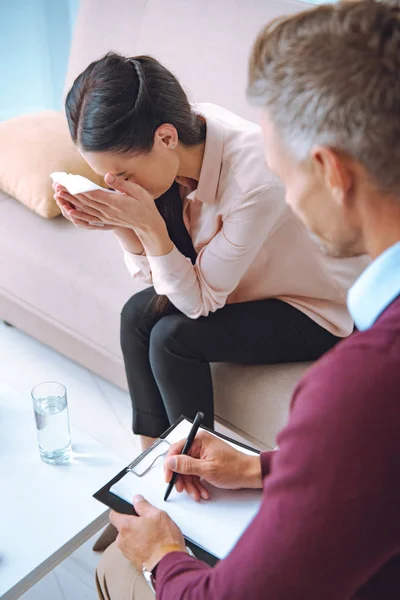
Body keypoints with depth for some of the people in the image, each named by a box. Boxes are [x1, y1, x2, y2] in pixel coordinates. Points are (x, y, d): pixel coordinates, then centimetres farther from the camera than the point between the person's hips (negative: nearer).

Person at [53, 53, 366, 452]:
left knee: (173, 337, -21)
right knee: (138, 314, -10)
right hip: (244, 282, 7)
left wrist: (148, 224, -35)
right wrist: (120, 223, -26)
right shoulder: (184, 140, -15)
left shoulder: (255, 183, -36)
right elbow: (155, 276, -7)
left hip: (320, 308, -7)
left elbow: (199, 301, -24)